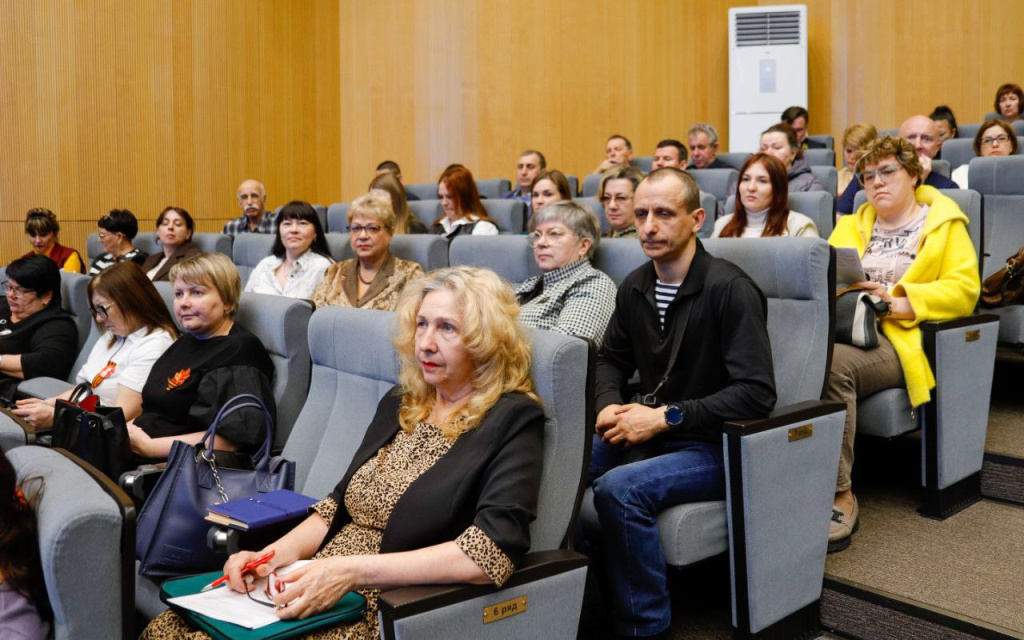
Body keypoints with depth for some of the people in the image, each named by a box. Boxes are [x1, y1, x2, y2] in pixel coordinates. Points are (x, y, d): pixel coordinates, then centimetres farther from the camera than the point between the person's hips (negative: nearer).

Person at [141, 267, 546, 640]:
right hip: (320, 592, 7)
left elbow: (491, 553, -21)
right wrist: (276, 553, -2)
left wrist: (353, 570, -24)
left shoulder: (513, 421, -9)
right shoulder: (399, 403, 14)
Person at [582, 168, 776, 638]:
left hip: (717, 446, -7)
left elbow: (756, 393, -23)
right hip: (652, 433, 7)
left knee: (619, 487, -30)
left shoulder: (729, 288, -17)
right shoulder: (635, 287, 5)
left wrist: (665, 417, -22)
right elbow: (611, 358, 18)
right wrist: (610, 405, -4)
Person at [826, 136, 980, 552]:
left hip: (897, 337, -4)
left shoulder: (946, 224, 16)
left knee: (833, 364, -37)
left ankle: (840, 495, -30)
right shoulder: (850, 226, 30)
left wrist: (900, 301, -12)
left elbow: (964, 289, 2)